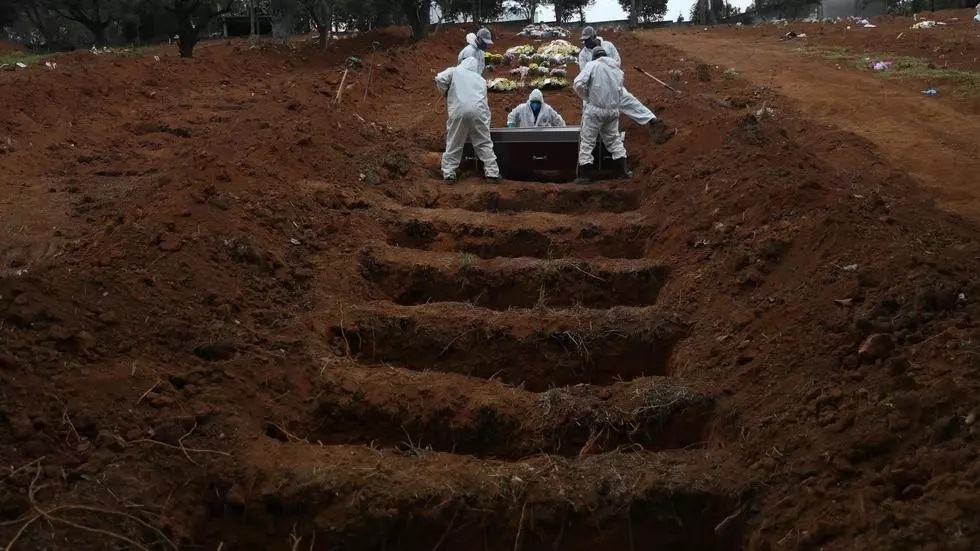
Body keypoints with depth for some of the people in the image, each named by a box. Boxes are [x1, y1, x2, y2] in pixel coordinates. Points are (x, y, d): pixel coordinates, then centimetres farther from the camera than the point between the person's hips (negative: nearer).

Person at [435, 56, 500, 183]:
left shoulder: (454, 71, 16)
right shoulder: (480, 78, 27)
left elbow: (439, 79, 1)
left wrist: (446, 91, 18)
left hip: (459, 112, -2)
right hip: (478, 111, 2)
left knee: (454, 144, 8)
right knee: (484, 144, 9)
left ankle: (448, 173, 7)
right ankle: (492, 173, 7)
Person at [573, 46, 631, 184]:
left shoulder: (592, 65, -4)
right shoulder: (617, 69, 14)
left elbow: (578, 84, -15)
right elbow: (620, 91, 13)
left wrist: (586, 97, 0)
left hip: (595, 109, -5)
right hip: (614, 110, 5)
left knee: (587, 141, 2)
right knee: (614, 138, 20)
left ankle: (585, 174, 0)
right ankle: (624, 170, 19)